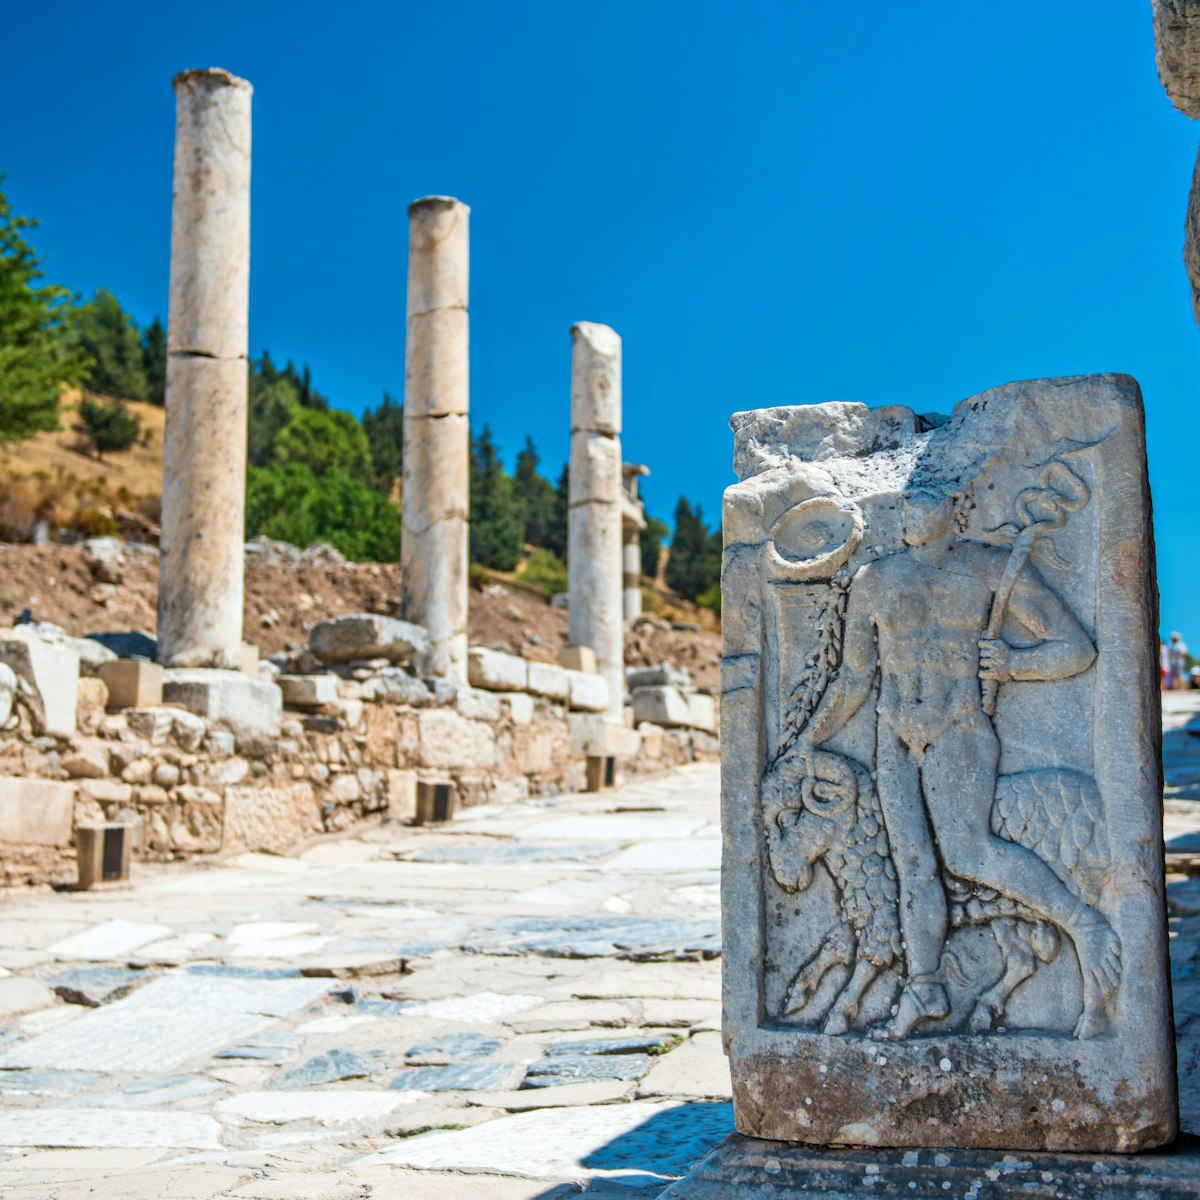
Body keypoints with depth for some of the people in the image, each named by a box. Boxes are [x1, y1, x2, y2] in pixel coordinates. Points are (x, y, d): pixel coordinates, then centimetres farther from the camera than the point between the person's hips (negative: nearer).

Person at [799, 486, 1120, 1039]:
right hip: (897, 737, 4)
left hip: (959, 729, -4)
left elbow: (1076, 648, -1)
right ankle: (923, 987, 8)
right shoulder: (873, 581, 7)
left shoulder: (996, 568, -2)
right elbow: (853, 679, 17)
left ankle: (1086, 928, -13)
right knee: (912, 861, 1)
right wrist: (810, 740, 19)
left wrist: (1015, 663, -17)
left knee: (966, 852, -21)